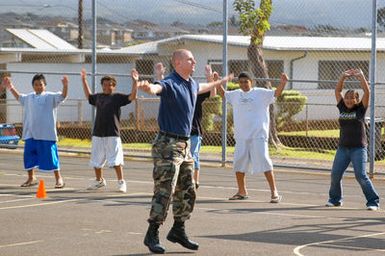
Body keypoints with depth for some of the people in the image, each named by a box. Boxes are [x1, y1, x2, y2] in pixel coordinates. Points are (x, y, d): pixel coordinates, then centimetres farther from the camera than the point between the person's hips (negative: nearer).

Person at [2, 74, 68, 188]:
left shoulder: (50, 97, -2)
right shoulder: (29, 97, 14)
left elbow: (62, 96, -15)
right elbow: (18, 97, 33)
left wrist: (65, 86, -32)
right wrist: (11, 87, 30)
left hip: (47, 134, -5)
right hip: (30, 134, 5)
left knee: (50, 156, -4)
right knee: (29, 156, 9)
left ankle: (58, 178, 6)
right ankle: (31, 178, 26)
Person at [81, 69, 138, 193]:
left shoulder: (117, 97, 0)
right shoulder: (98, 97, 14)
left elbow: (132, 96, -10)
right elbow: (88, 96, 35)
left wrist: (135, 82, -19)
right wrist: (84, 80, 35)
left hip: (112, 134, -6)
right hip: (97, 134, 6)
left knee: (116, 160, -7)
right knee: (96, 160, 14)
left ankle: (121, 182, 2)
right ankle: (99, 180, 31)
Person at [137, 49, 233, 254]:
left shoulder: (192, 84, 13)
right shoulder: (170, 83, -16)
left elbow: (201, 88, 38)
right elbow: (157, 88, -40)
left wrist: (221, 82, 55)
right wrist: (148, 88, -64)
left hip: (185, 145, 9)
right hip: (167, 145, -9)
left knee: (187, 193, 13)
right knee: (164, 192, -10)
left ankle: (178, 231, 25)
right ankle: (152, 235, -2)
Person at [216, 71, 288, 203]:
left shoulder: (261, 93, 1)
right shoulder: (236, 95, 14)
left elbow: (276, 93, -7)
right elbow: (223, 93, 28)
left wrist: (283, 83, -24)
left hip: (258, 135, -5)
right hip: (241, 137, 5)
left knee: (264, 162, -12)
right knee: (238, 165, 10)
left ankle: (274, 192, -8)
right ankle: (242, 192, 27)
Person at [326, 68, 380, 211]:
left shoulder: (360, 109, 0)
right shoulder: (342, 108, 10)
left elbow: (367, 92, -10)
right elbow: (337, 90, 12)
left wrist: (361, 76, -13)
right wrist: (343, 77, 3)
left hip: (358, 148, -4)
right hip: (343, 148, 5)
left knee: (361, 176, -11)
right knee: (335, 174, 1)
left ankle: (373, 201, -3)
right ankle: (335, 199, 20)